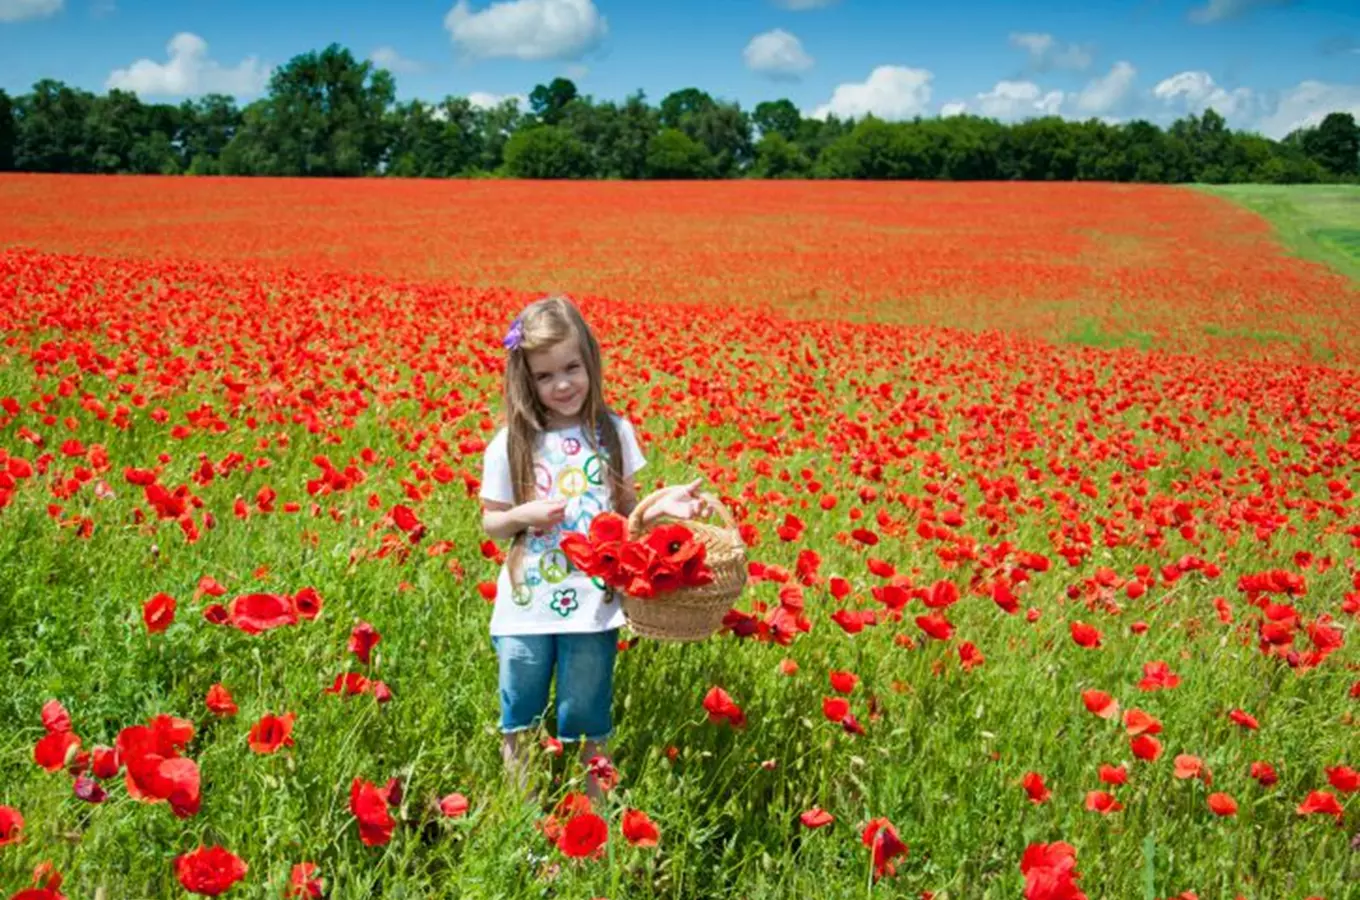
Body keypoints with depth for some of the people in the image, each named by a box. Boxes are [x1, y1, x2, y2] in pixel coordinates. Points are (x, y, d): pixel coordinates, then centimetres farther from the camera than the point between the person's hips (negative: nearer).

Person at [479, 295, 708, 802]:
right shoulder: (511, 443, -4)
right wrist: (524, 516, -16)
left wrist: (659, 506, -12)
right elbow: (490, 522, 4)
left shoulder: (613, 433, -1)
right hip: (526, 607, 0)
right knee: (520, 718, 12)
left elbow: (624, 512, 8)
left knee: (587, 722, 10)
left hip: (593, 605, 0)